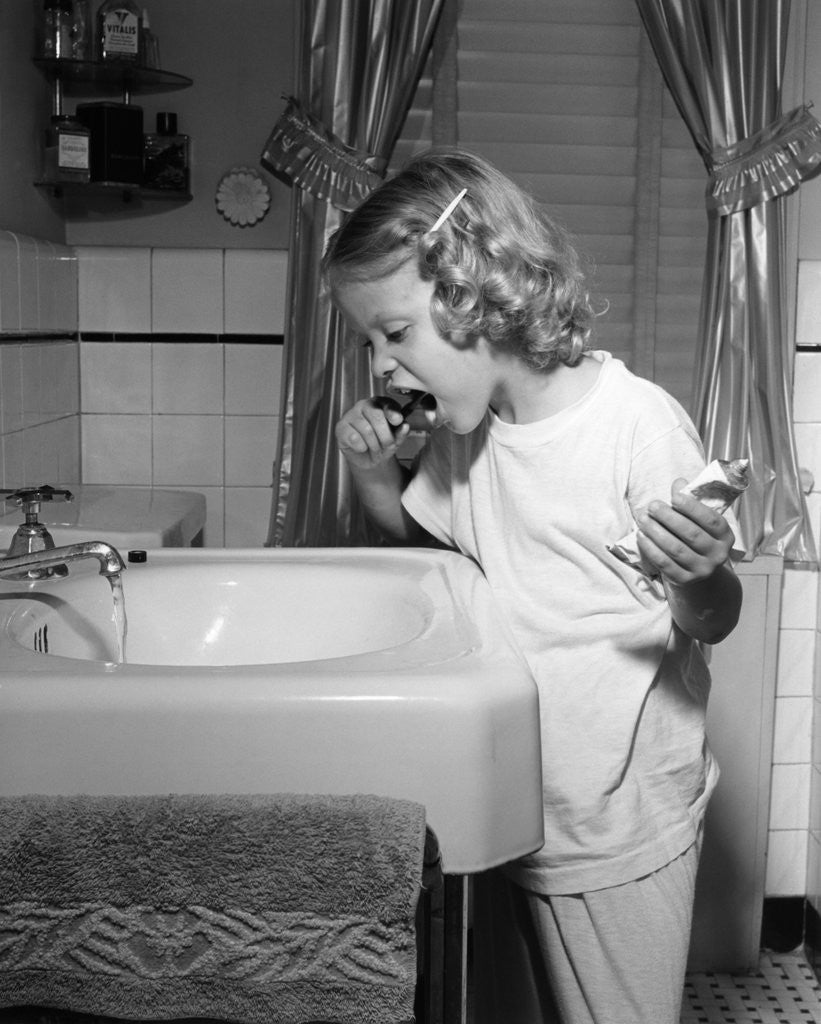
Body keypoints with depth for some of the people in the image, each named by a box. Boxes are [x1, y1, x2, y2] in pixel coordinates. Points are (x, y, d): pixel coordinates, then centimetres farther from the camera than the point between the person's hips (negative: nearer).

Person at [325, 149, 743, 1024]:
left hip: (618, 831, -6)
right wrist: (372, 472, -2)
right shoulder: (463, 430, 1)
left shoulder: (638, 420, -20)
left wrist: (697, 580, -36)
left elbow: (712, 623, -13)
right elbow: (419, 538, 18)